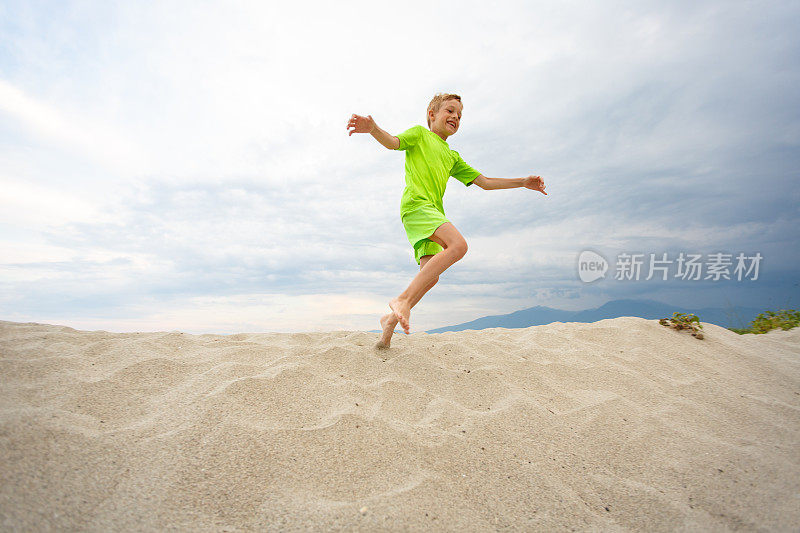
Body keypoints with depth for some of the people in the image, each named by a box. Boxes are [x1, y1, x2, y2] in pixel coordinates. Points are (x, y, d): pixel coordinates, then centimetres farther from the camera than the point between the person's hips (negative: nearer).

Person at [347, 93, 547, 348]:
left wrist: (523, 182, 27)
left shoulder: (453, 157, 31)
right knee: (458, 244, -29)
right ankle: (403, 299, -28)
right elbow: (393, 142, -6)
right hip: (415, 203, -7)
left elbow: (485, 182, 30)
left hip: (434, 212, 7)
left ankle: (392, 318, 10)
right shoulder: (419, 133, 15)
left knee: (430, 277, -4)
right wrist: (373, 128, -28)